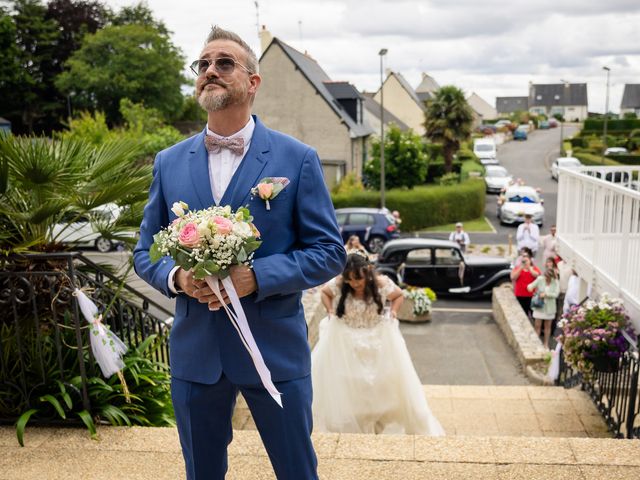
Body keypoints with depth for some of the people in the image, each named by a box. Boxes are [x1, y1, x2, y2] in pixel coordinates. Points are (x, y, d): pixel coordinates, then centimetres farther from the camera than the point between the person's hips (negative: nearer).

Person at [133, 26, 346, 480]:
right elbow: (146, 250, 10)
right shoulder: (169, 162, 6)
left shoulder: (298, 159, -4)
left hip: (275, 350, -3)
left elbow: (330, 251, -5)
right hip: (194, 352, 3)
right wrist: (175, 276, -12)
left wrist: (257, 276, -20)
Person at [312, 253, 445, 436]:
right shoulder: (338, 284, -16)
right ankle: (345, 423, 13)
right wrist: (330, 312, -7)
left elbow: (399, 295, 4)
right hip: (345, 342, 0)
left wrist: (392, 312, -11)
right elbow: (324, 292, 5)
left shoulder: (382, 283, -16)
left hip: (377, 340, 0)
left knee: (386, 380, 4)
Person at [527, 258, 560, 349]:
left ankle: (546, 344, 25)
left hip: (549, 307, 0)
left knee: (548, 326, 12)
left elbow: (556, 294, -14)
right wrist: (530, 287, -28)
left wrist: (546, 294, -23)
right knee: (537, 325, 1)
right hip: (539, 306, 0)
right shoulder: (540, 279, -9)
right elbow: (531, 286, -6)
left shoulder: (555, 282, -9)